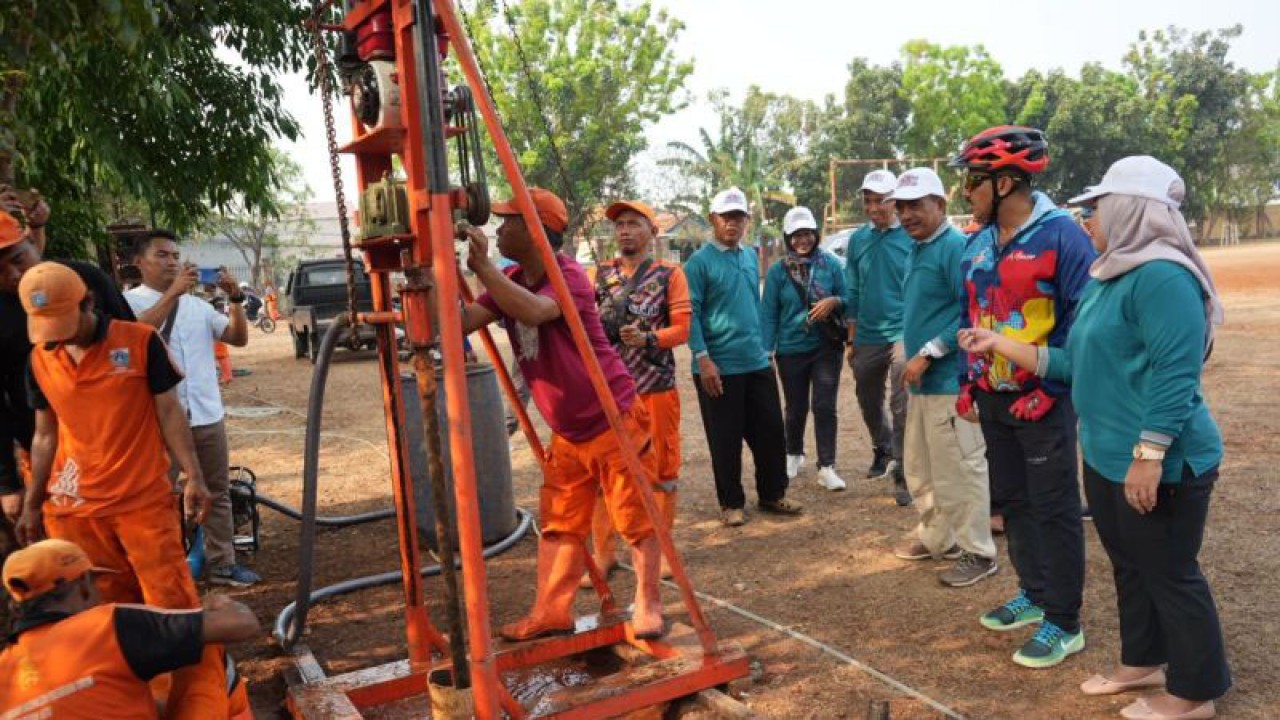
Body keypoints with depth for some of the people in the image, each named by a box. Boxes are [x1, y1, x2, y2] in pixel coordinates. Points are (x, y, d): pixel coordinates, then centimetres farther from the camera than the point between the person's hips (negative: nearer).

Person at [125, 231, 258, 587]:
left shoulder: (197, 304, 13)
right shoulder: (130, 301, -2)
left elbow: (239, 338, 8)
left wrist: (235, 298, -6)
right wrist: (173, 293, -28)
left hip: (207, 414, 5)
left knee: (217, 492, 11)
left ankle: (221, 563, 22)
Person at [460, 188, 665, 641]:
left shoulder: (569, 275, -19)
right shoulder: (511, 281, 4)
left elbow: (534, 312, -41)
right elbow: (459, 323, -8)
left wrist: (482, 268, -37)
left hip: (613, 420, -8)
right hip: (565, 432, 8)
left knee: (636, 518, 4)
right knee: (558, 523, 12)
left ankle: (648, 607, 18)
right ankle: (551, 614, 21)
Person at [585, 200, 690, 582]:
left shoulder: (670, 274, 2)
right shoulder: (601, 274, 11)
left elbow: (681, 328, -4)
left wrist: (647, 339, -21)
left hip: (656, 386, -2)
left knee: (662, 468, 6)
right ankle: (603, 551, 14)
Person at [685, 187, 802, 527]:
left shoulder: (751, 257, 12)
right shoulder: (700, 262, -9)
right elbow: (691, 314, -13)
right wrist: (703, 359, -19)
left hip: (757, 363, 6)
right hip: (719, 367, -6)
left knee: (771, 432, 11)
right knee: (726, 440, 4)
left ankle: (772, 494, 27)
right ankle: (731, 503, 18)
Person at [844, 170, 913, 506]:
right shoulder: (858, 239, 6)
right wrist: (851, 340, 12)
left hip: (902, 333, -5)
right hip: (867, 336, 5)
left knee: (902, 408, -9)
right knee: (869, 402, 18)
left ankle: (903, 474, 3)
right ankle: (883, 451, 43)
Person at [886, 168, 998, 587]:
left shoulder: (955, 247, -14)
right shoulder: (916, 250, 16)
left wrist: (928, 353, -20)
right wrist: (912, 354, 15)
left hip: (949, 379, -10)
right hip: (922, 379, 10)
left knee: (959, 468, -1)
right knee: (920, 467, 18)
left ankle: (978, 553, 13)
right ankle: (937, 537, 33)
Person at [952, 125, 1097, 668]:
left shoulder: (1061, 233, -14)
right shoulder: (978, 243, 9)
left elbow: (1085, 319, -16)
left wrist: (1049, 388, -18)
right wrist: (968, 381, 11)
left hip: (1043, 401, -7)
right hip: (993, 398, 8)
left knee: (1054, 510, 2)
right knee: (1012, 501, 18)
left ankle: (1063, 623, 14)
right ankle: (1034, 593, 35)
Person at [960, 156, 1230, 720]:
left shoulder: (1163, 275, -19)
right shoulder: (1109, 279, 12)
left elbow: (1175, 376, -25)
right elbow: (1074, 365, 14)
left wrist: (1149, 456, -27)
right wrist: (999, 344, 13)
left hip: (1159, 462, -10)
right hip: (1106, 456, 10)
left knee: (1170, 574, 5)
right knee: (1131, 567, 21)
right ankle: (1142, 662, 39)